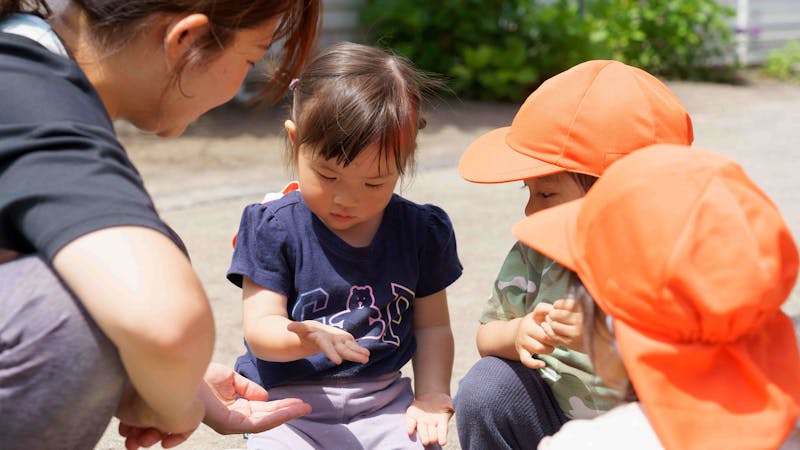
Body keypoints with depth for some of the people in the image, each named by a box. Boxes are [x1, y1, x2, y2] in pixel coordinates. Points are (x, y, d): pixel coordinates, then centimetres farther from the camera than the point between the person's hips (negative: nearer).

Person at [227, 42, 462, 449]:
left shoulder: (421, 231, 3)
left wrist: (431, 394, -4)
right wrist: (308, 336, -31)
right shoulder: (274, 228, -4)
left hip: (383, 402, 2)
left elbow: (433, 326, 10)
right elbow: (259, 329, -10)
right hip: (289, 401, -2)